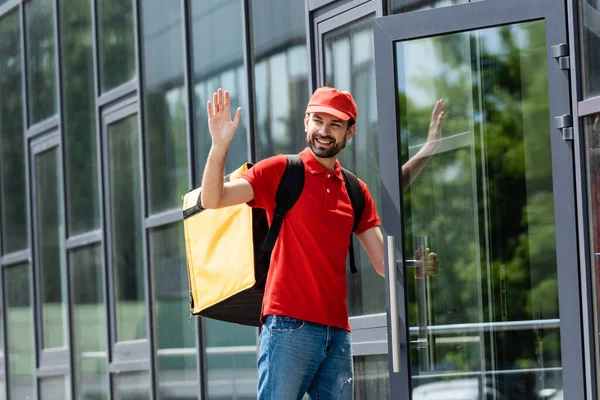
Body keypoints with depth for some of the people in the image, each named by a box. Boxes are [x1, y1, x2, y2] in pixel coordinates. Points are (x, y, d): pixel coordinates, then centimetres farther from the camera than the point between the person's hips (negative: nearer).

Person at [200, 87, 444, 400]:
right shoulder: (281, 171, 2)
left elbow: (384, 262, 13)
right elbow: (212, 199, -7)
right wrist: (220, 145, -22)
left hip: (337, 331, 5)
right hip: (289, 326, -5)